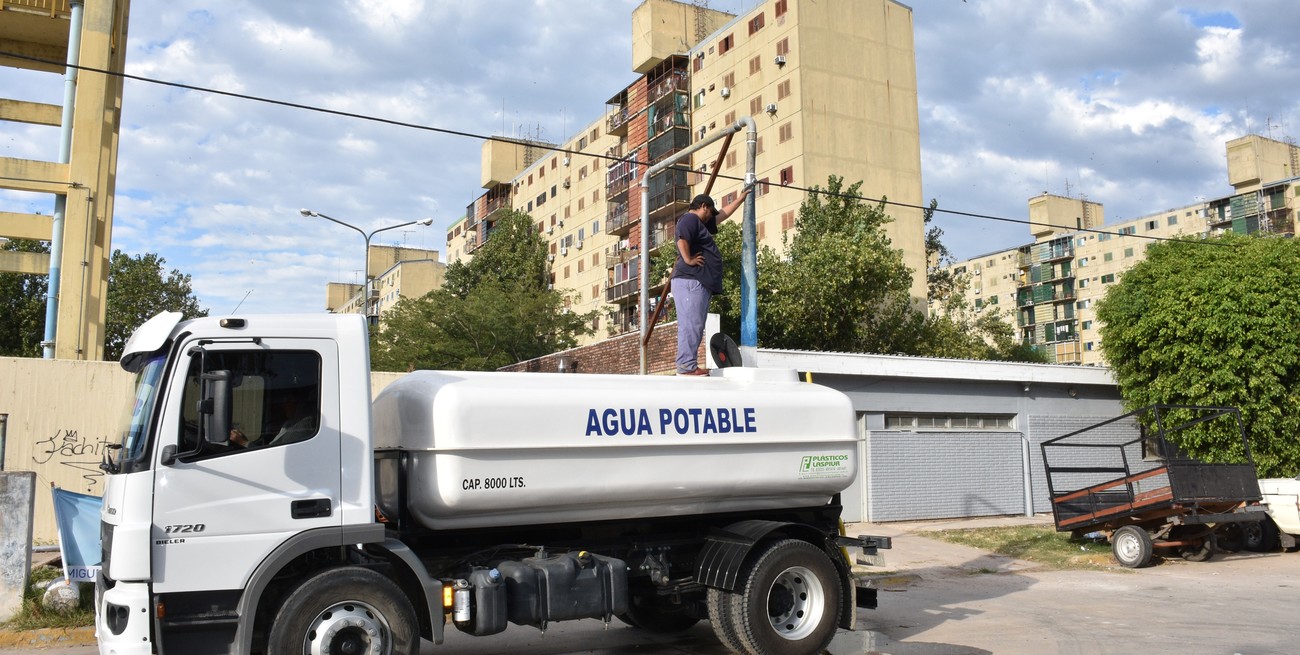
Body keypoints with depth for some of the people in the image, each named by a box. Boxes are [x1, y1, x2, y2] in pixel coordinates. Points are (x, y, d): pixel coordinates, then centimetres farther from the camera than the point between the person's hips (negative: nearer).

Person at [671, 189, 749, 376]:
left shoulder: (700, 223, 29)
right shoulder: (690, 218, -3)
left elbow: (723, 214, 40)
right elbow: (682, 240, -22)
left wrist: (741, 198, 44)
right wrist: (688, 259, -18)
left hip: (700, 281, 11)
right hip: (691, 280, -11)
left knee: (694, 325, 7)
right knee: (691, 324, -14)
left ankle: (688, 365, 6)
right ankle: (686, 366, -17)